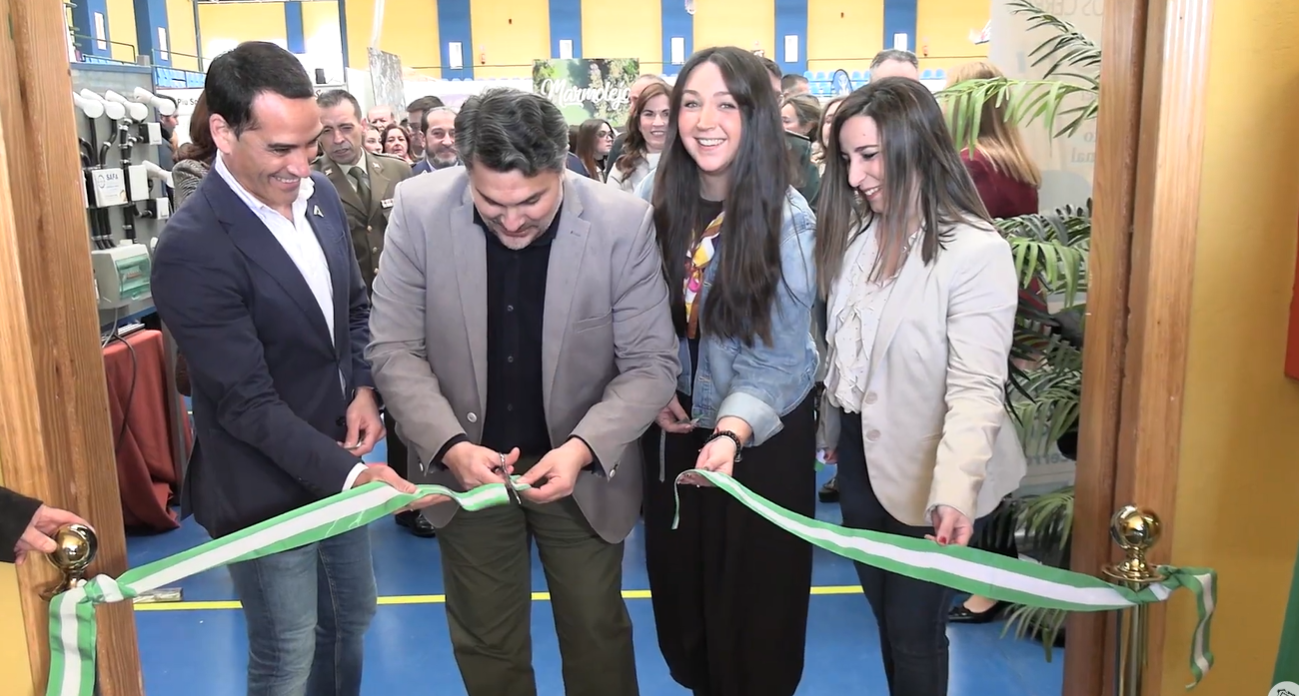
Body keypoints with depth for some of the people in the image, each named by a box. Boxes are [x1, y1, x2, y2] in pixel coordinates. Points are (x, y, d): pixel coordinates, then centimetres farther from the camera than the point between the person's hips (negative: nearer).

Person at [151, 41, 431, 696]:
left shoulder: (319, 194, -2)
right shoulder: (192, 248, -25)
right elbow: (248, 404, -24)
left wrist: (365, 389, -5)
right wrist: (350, 472, -32)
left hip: (337, 459, 7)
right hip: (265, 486, -7)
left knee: (351, 618, 24)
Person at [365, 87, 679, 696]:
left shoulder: (624, 222, -18)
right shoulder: (419, 210, -15)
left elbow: (651, 364, -13)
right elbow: (395, 349, -10)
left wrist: (583, 448, -29)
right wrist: (450, 445, -26)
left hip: (584, 468, 0)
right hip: (466, 464, 1)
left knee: (597, 639, 19)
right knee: (485, 647, 19)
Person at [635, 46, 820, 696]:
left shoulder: (788, 218, -19)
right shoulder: (654, 197, -8)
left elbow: (776, 354, -22)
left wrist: (732, 430, -37)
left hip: (762, 430, -4)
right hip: (673, 420, 4)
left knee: (752, 586, 10)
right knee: (679, 572, 19)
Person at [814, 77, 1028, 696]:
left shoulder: (976, 251, -21)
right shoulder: (857, 235, 3)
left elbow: (976, 387, -27)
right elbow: (840, 350, 6)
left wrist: (954, 492, -39)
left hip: (925, 479, -6)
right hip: (858, 459, 7)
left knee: (914, 634, 9)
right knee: (885, 618, 22)